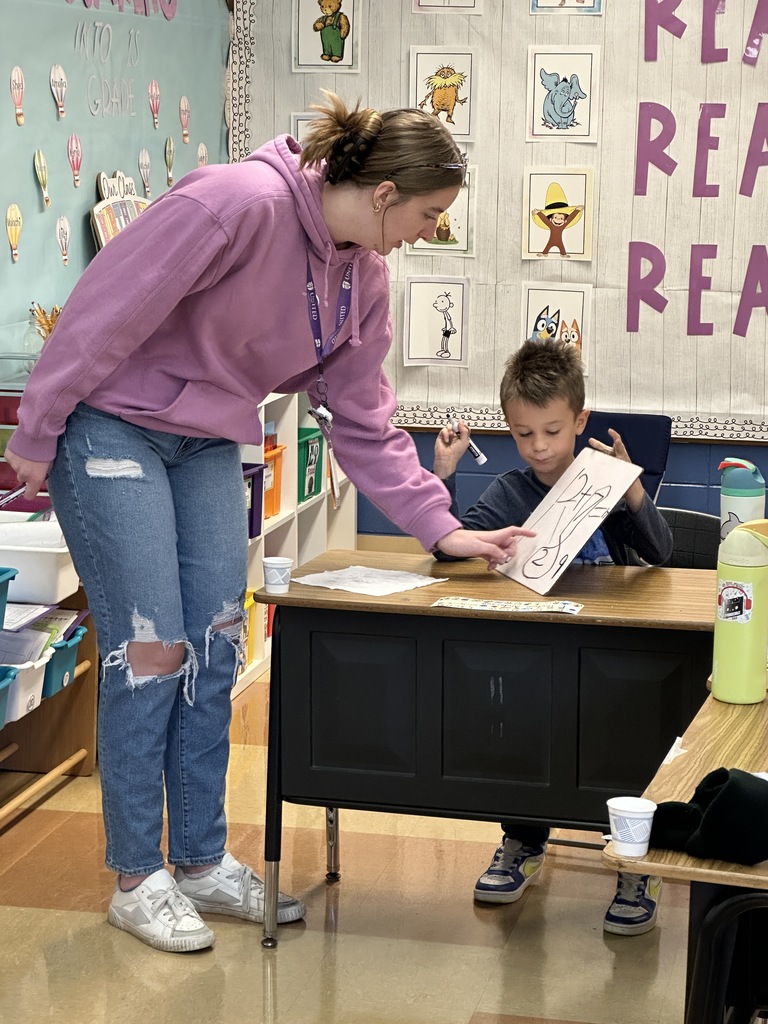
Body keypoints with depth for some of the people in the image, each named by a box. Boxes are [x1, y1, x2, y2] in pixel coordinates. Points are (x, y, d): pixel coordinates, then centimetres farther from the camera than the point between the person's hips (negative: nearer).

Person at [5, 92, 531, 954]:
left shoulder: (363, 276, 0)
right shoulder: (239, 204, -27)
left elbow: (363, 424, 6)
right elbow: (108, 306, -23)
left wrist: (440, 527, 0)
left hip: (208, 443, 8)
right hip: (110, 423, -8)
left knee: (215, 651, 6)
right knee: (150, 649, -7)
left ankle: (202, 862, 19)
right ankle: (135, 879, 6)